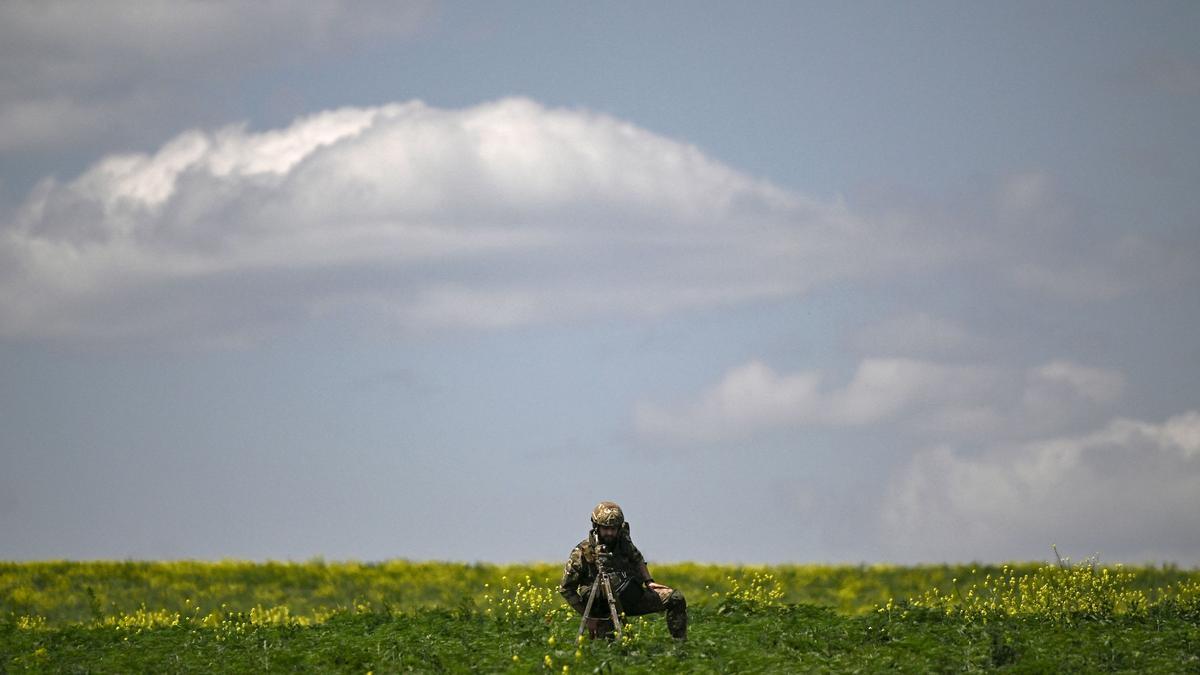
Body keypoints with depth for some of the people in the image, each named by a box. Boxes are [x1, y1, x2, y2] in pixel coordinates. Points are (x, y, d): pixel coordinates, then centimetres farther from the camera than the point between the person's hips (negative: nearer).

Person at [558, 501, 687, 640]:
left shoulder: (623, 542, -1)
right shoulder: (582, 553, -15)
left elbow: (637, 559, 23)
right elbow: (565, 588, -9)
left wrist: (649, 581, 8)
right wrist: (587, 616, -10)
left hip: (634, 596, 5)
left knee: (675, 599, -6)